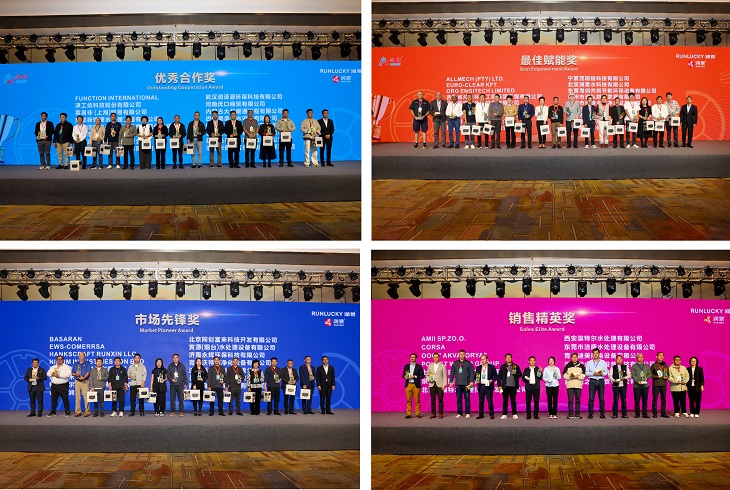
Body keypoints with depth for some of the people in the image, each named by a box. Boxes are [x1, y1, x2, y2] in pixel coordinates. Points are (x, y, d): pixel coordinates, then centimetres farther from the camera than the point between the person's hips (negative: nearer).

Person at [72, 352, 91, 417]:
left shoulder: (87, 363, 6)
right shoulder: (75, 364, 17)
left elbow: (88, 372, -5)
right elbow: (73, 373, 14)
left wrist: (84, 377, -21)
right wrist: (75, 374, -10)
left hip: (85, 381, -4)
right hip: (77, 382, 4)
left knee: (86, 397, -8)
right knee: (77, 397, 2)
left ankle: (87, 411, -5)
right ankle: (78, 411, 7)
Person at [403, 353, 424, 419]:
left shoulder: (419, 366, 4)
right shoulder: (406, 366, 13)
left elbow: (422, 376, 0)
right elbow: (403, 375, 16)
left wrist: (414, 376, -12)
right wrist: (405, 376, -7)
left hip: (416, 385, -2)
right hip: (408, 385, 2)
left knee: (417, 400, -2)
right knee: (408, 400, 1)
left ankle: (418, 414, 4)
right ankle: (409, 414, 5)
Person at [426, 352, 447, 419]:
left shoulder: (442, 366, 5)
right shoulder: (430, 366, 14)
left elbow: (444, 376, 1)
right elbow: (427, 375, 18)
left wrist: (444, 385, -9)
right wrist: (429, 380, -2)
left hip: (440, 385, -3)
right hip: (432, 385, 3)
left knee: (440, 400, -3)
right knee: (433, 400, 2)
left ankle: (441, 414, 2)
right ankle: (433, 414, 7)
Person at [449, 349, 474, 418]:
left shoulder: (468, 363, 2)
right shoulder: (455, 363, 10)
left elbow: (472, 373, -1)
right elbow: (452, 373, 12)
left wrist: (471, 381, -12)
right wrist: (451, 381, 5)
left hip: (466, 384, -3)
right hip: (458, 384, 3)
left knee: (467, 399, 0)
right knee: (458, 399, 4)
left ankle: (467, 413, 6)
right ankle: (459, 413, 10)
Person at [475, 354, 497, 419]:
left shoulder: (491, 367, 3)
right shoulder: (478, 367, 13)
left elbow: (495, 376, 2)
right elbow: (476, 376, 15)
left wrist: (492, 380, -14)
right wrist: (476, 380, -5)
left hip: (488, 386, -3)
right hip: (481, 386, 3)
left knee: (490, 401, -3)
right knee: (481, 401, 4)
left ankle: (491, 414, 4)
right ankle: (481, 414, 11)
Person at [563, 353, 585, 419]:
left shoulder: (581, 366, 8)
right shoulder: (568, 366, 7)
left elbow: (583, 375, 6)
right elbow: (564, 375, 5)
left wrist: (578, 376, -12)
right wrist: (570, 376, -13)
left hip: (578, 385, 1)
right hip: (570, 385, -1)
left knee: (578, 400, 2)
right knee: (570, 400, -3)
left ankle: (577, 414, 7)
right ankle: (570, 414, 1)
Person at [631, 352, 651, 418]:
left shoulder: (646, 366, 17)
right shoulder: (634, 366, 5)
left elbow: (650, 373, 13)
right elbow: (633, 375, -4)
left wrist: (646, 378, -7)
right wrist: (638, 381, -17)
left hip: (645, 385, 3)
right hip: (637, 386, -3)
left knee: (645, 400, 4)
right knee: (637, 401, -2)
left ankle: (644, 414, 10)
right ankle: (637, 414, 4)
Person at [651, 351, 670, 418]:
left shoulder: (665, 365, 12)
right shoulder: (654, 365, 0)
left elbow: (668, 373, 19)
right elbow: (650, 374, 0)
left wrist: (667, 377, -1)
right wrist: (656, 376, -14)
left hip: (663, 384, 4)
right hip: (656, 384, -4)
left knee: (664, 399, 6)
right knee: (655, 399, -1)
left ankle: (663, 413, 12)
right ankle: (654, 413, 4)